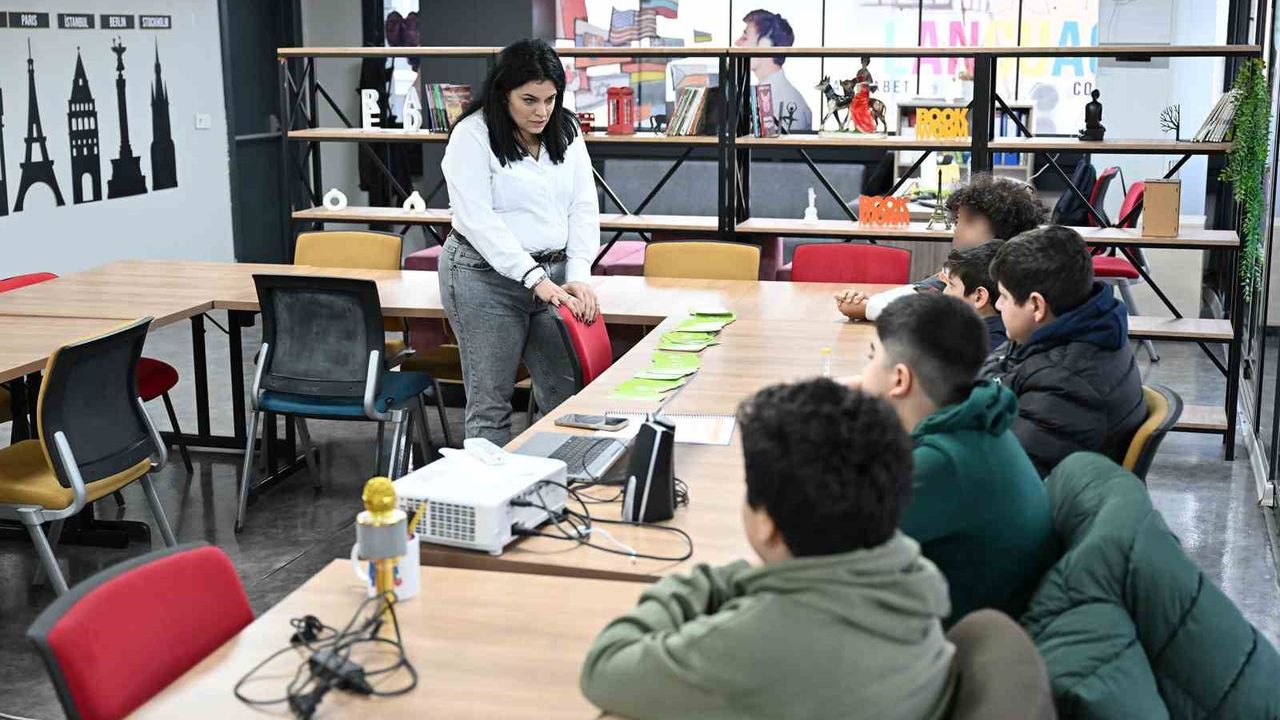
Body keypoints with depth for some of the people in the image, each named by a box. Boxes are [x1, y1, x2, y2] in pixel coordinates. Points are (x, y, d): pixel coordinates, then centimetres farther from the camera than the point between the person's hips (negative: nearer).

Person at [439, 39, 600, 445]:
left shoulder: (566, 132, 7)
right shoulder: (472, 135, -10)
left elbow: (583, 208, 4)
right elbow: (478, 219, -17)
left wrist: (578, 276, -10)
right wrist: (534, 279, -23)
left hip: (554, 273, 5)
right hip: (488, 275, -5)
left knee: (567, 393, 5)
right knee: (490, 402, 0)